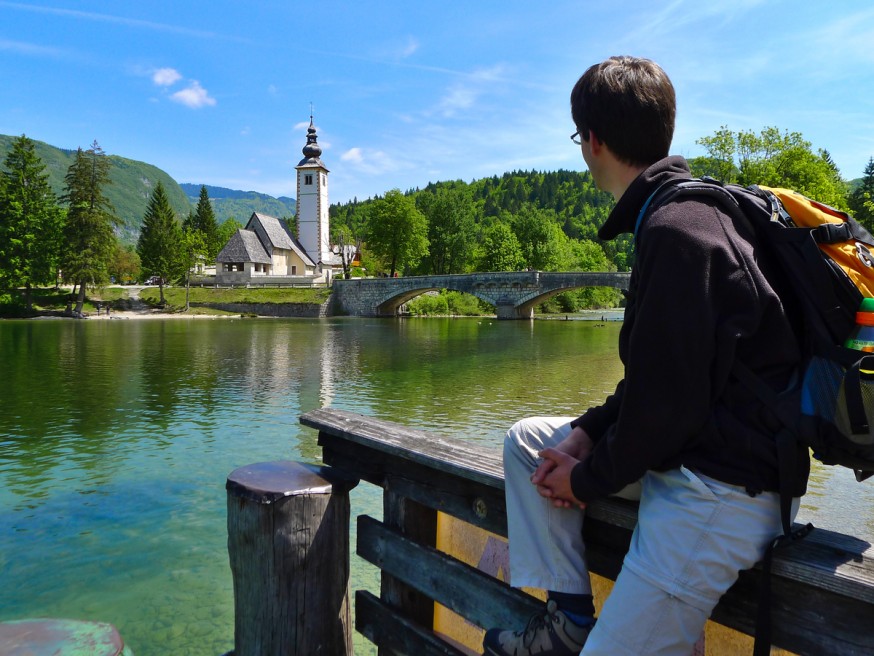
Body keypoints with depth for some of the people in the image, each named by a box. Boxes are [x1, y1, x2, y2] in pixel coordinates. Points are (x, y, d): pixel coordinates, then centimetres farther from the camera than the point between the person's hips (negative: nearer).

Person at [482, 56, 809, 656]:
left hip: (722, 492, -10)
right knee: (527, 439, 12)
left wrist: (588, 481, -7)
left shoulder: (677, 231, -22)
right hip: (685, 457, 10)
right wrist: (586, 433, 3)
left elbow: (666, 399, -23)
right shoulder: (692, 210, 11)